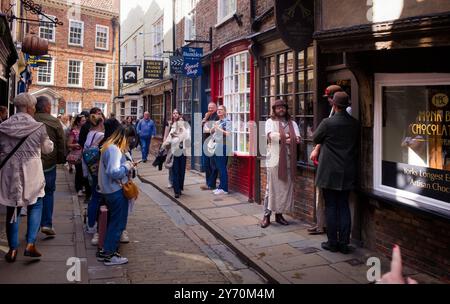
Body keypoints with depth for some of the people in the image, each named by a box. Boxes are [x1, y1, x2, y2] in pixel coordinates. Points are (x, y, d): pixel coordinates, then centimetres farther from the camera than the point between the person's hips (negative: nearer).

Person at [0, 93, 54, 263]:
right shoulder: (38, 127, -10)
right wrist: (48, 141, 23)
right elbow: (48, 149, 3)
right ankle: (30, 244, 4)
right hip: (31, 172, -2)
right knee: (35, 205, 14)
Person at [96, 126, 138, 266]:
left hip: (110, 190, 11)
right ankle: (108, 254, 10)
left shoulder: (109, 147, 11)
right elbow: (114, 172, -30)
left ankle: (106, 250, 30)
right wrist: (127, 166, -17)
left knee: (114, 221, 21)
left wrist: (126, 165, 6)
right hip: (116, 191, -11)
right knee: (118, 223, 1)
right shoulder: (114, 150, -21)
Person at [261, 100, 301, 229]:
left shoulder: (292, 123, 16)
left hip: (289, 160, 4)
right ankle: (267, 215, 3)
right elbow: (270, 135, -13)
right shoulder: (270, 121, 6)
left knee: (286, 188, 6)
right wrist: (287, 137, -5)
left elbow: (298, 139, 2)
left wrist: (280, 137, -9)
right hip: (275, 159, -4)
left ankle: (279, 214, 17)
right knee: (272, 188, -3)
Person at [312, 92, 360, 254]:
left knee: (331, 207, 5)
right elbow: (356, 143, 11)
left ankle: (332, 242, 11)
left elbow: (315, 139, 1)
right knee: (344, 206, 11)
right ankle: (344, 242, 15)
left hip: (330, 173, -4)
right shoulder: (355, 124, 0)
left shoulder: (327, 123, -14)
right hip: (347, 173, 4)